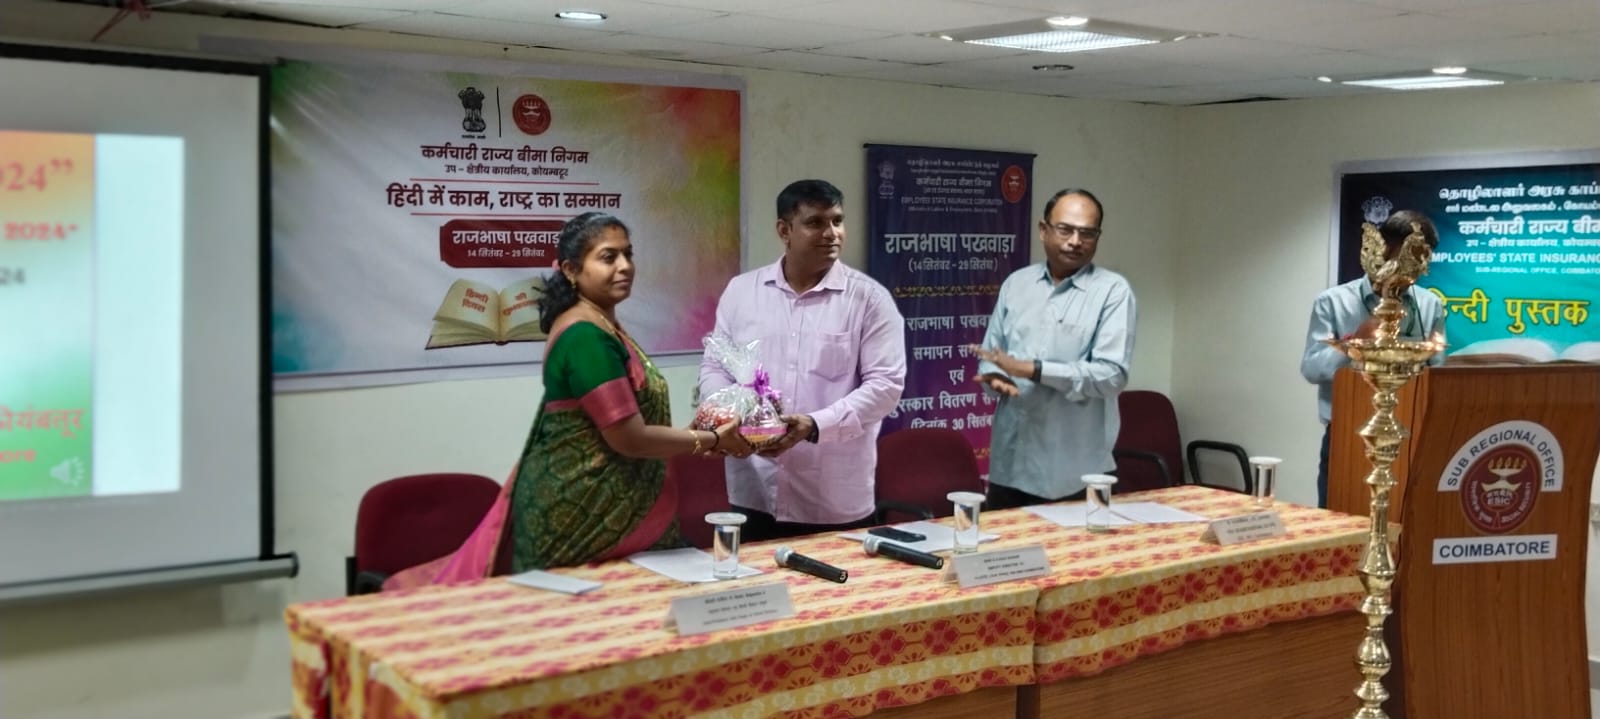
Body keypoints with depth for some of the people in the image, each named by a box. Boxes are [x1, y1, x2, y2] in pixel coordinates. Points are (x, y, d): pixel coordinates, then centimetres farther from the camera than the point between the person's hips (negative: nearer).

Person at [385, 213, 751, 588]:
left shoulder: (594, 327, 9)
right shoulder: (587, 338, -21)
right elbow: (629, 438, -21)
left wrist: (694, 437, 9)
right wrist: (713, 440, -10)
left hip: (593, 504, 9)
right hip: (586, 515, -9)